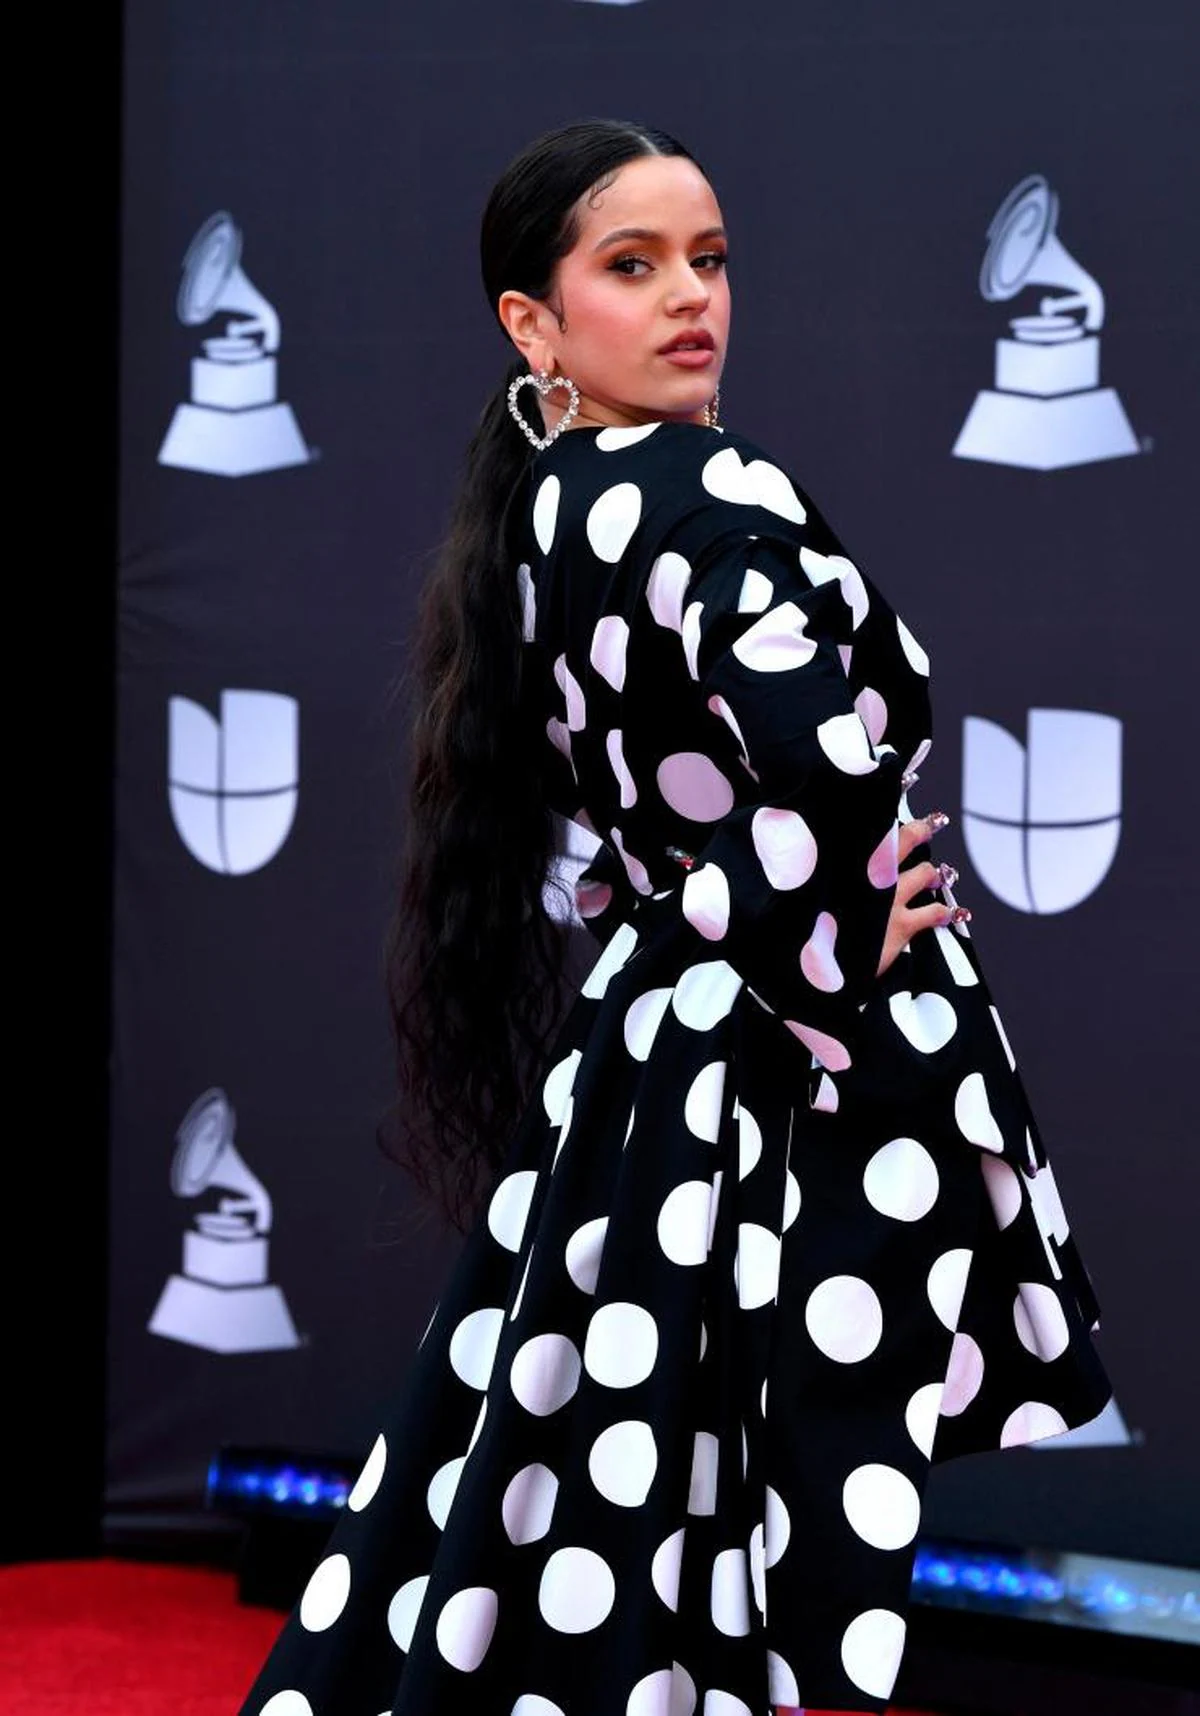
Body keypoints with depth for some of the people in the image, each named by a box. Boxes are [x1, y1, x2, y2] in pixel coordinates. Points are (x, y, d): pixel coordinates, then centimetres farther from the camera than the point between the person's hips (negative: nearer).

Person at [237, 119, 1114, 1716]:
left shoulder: (545, 509, 12)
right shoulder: (700, 490, -15)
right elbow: (831, 745, -31)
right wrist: (831, 954, -16)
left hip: (639, 1045, 9)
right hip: (820, 1084, -9)